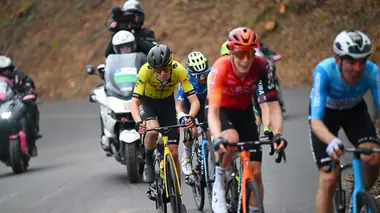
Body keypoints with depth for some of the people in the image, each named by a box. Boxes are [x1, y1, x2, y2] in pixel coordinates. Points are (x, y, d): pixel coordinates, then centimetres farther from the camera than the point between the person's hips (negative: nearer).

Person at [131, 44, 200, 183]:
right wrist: (138, 122, -54)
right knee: (153, 131, -33)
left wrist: (190, 117, -52)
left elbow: (194, 101, -32)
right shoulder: (145, 70, -34)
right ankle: (148, 160, -4)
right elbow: (134, 102, -34)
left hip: (167, 103, 1)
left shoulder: (178, 70, -31)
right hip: (147, 102, -1)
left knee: (173, 152, -4)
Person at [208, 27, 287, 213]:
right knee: (231, 138, -37)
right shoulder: (220, 68, -33)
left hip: (244, 112, 3)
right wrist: (218, 138, -55)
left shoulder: (261, 67, -26)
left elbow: (273, 105, -27)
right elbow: (213, 111, -39)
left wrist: (278, 134, -42)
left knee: (255, 172, -5)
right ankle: (218, 183, -12)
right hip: (221, 109, -3)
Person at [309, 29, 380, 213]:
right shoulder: (324, 71, -38)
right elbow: (316, 120, -44)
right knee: (328, 179, -15)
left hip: (355, 111, 2)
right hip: (325, 113, -2)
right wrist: (332, 141, -65)